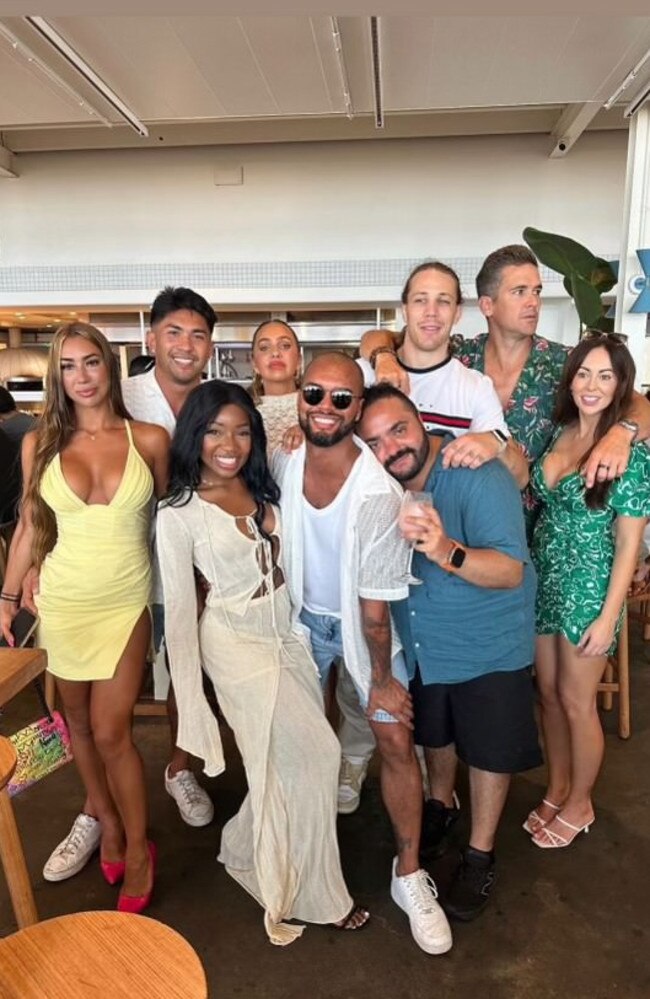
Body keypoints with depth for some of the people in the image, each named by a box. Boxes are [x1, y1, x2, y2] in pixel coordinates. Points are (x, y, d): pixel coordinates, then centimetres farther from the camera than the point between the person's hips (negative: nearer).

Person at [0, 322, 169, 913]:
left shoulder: (149, 439, -5)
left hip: (126, 603, -2)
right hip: (62, 602, 3)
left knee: (111, 731, -1)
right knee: (79, 724, 14)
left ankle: (138, 849, 20)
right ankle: (108, 824, 36)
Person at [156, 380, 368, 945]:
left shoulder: (263, 489, 2)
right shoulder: (179, 513, -13)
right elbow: (179, 610, -11)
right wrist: (191, 703, -11)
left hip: (290, 633, 6)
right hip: (238, 643, -5)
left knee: (281, 763, 14)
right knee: (313, 756, 0)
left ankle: (247, 851, 43)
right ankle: (315, 895, 24)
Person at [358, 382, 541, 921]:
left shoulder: (480, 476, -28)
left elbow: (512, 571, -32)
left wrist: (447, 552, -52)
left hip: (487, 644, -4)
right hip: (421, 642, 5)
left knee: (488, 749, 12)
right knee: (435, 733, 25)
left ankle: (480, 856, 35)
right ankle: (440, 806, 54)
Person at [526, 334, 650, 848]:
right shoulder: (557, 433, 2)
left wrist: (608, 617, -14)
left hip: (589, 587, -5)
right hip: (543, 578, 5)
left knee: (576, 702, 9)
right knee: (548, 692, 17)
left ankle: (579, 804, 33)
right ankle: (557, 789, 38)